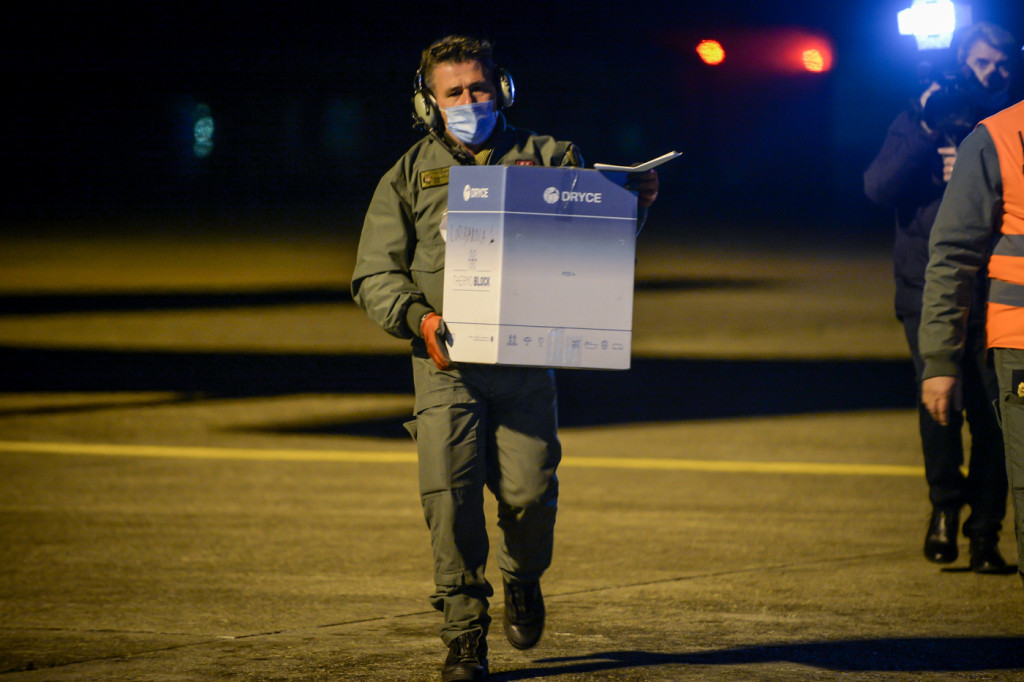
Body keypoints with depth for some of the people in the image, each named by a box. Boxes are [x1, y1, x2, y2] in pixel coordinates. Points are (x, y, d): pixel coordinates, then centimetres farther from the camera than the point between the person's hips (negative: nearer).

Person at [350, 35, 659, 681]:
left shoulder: (545, 159, 11)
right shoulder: (411, 176, 11)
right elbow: (375, 275, 8)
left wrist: (634, 198, -11)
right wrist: (417, 318, -11)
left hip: (526, 361, 0)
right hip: (447, 363, 0)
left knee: (531, 493, -7)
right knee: (451, 498, -10)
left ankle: (523, 580, 27)